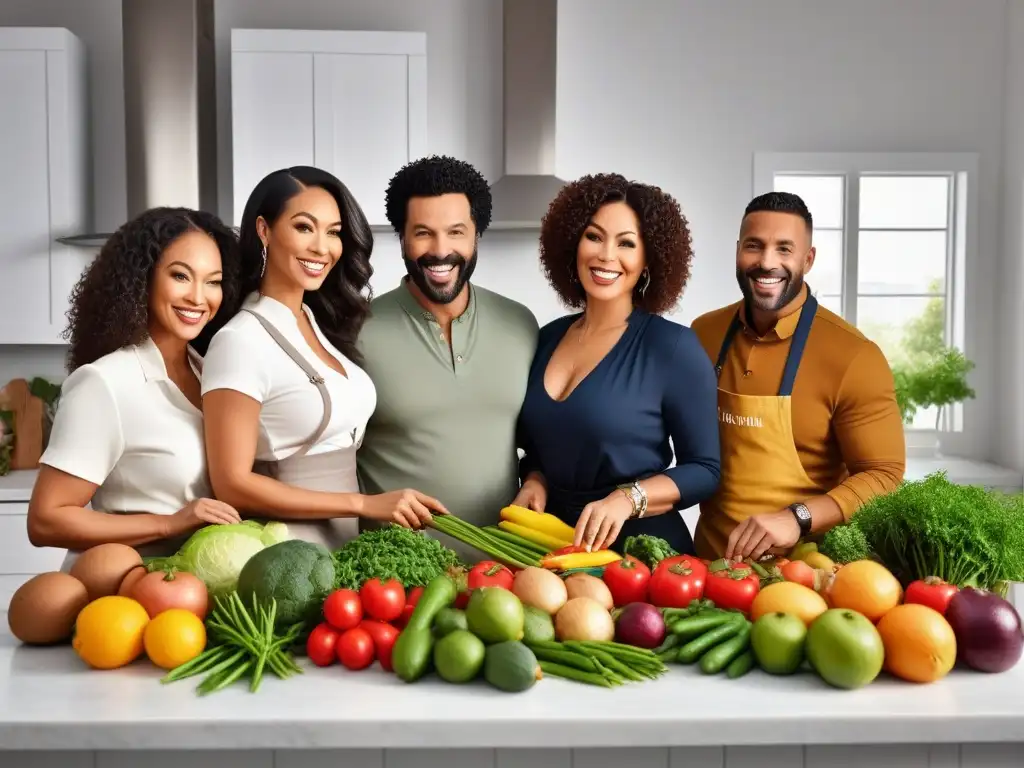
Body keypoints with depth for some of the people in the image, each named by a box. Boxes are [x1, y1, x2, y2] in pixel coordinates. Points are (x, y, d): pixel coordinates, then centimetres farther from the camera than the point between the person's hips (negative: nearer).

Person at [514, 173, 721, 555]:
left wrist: (627, 499, -24)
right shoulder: (548, 337, 3)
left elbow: (705, 469, -11)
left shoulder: (673, 346, -13)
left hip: (642, 547, -5)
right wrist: (535, 483, -4)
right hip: (554, 544, 5)